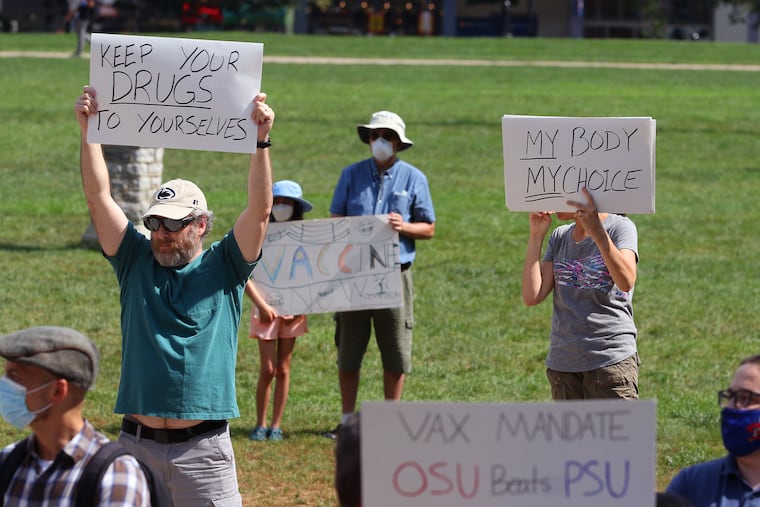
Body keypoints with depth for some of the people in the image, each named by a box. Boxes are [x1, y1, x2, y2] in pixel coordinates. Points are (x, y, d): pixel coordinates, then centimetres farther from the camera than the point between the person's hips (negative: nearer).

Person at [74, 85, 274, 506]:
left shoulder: (223, 268, 4)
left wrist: (260, 140, -17)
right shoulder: (136, 261, 9)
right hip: (136, 443, 2)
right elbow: (99, 197, 3)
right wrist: (89, 130, -6)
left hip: (203, 448, -2)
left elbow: (260, 209, -7)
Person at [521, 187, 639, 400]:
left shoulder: (620, 227, -4)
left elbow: (626, 281, -24)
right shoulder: (560, 237, 12)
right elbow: (532, 296, 1)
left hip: (611, 360, -6)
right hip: (562, 364, 6)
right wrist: (536, 235, -1)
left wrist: (597, 230, -34)